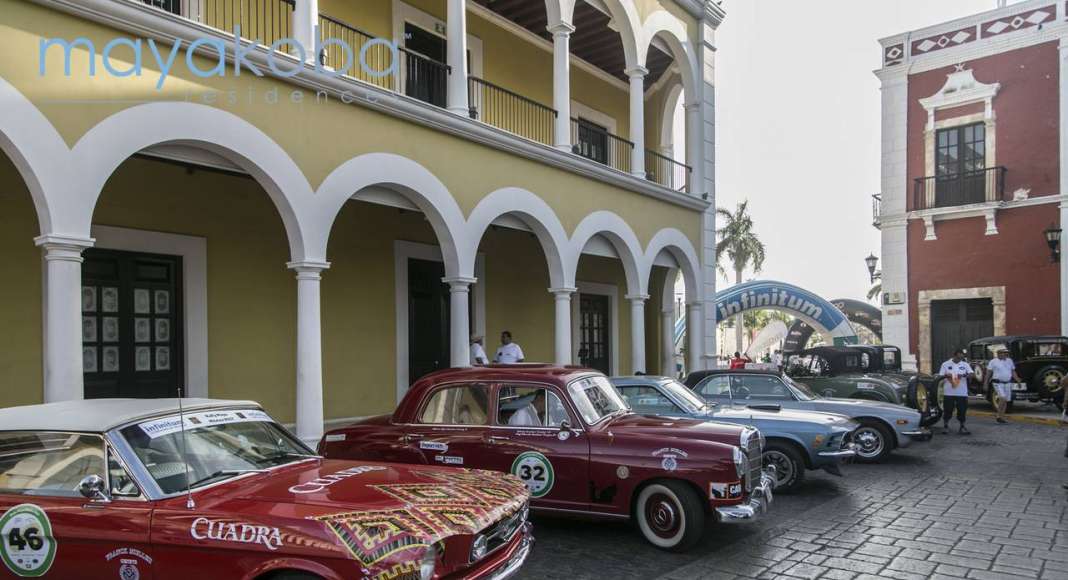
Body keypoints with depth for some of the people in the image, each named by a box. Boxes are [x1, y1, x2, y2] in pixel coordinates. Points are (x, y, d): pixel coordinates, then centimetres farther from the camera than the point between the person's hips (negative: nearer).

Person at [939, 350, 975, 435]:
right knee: (947, 410, 3)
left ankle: (962, 427, 16)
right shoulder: (945, 364, 3)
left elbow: (973, 375, -4)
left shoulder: (965, 365, 7)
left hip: (962, 393, 1)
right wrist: (945, 376, -19)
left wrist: (965, 375, -23)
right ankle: (945, 426, 15)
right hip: (949, 393, -1)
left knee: (962, 410, 4)